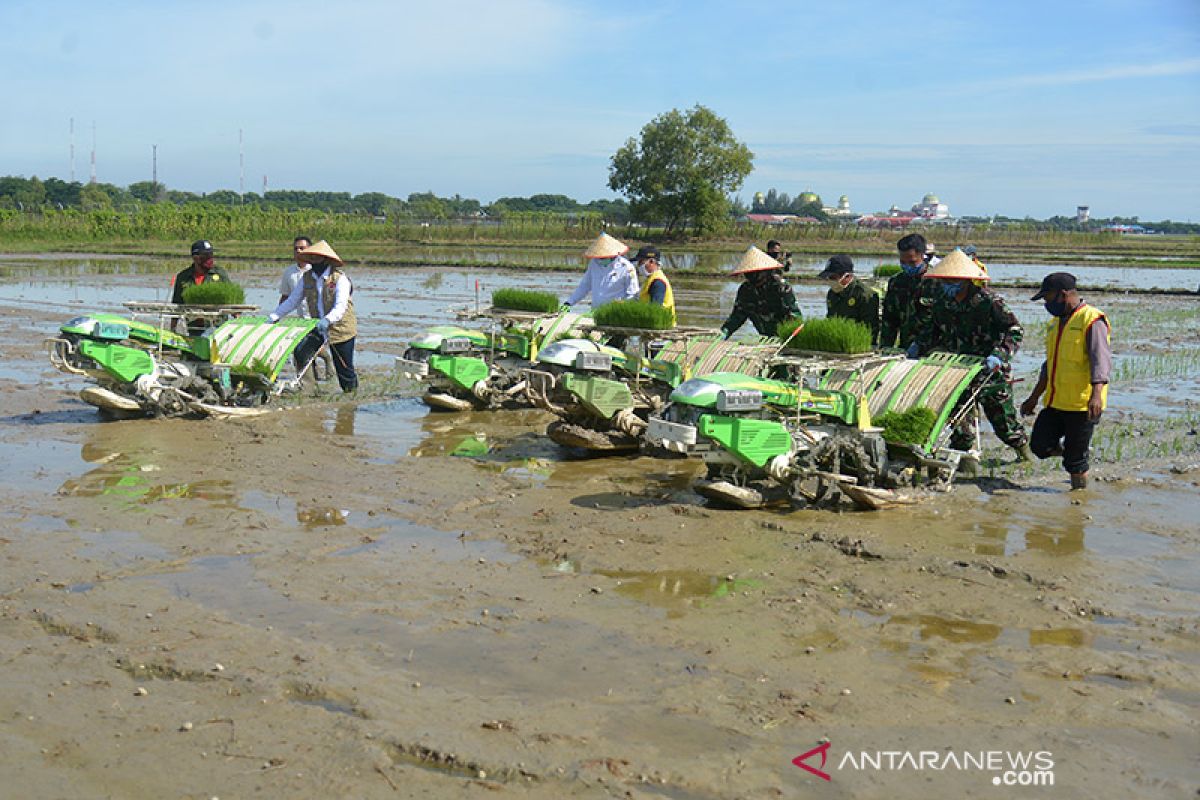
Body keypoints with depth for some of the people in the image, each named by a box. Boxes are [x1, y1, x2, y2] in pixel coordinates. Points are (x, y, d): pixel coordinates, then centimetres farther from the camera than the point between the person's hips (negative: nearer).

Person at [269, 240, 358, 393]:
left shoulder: (340, 279, -15)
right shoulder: (307, 278, 1)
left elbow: (340, 307, -26)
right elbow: (292, 301, 5)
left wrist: (327, 320, -44)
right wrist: (274, 316, -6)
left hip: (340, 328, -4)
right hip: (317, 327, 4)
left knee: (344, 368, 3)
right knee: (300, 353, -18)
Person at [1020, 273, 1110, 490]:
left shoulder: (1092, 320, -10)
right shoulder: (1055, 322, 17)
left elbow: (1101, 359, -21)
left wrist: (1096, 393, -35)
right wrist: (1034, 397, 25)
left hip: (1082, 404, -7)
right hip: (1055, 402, 8)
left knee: (1075, 460, -2)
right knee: (1040, 445, -1)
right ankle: (1069, 452, 24)